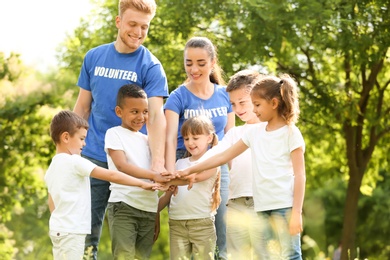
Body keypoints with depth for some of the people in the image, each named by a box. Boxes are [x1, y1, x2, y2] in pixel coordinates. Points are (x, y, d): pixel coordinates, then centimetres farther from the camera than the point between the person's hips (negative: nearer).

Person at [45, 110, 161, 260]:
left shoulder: (52, 168, 13)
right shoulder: (74, 162, -13)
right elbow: (111, 176, -14)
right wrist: (142, 184, -9)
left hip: (57, 229, 9)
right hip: (71, 231, -9)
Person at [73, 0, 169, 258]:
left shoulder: (151, 66, -7)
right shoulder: (94, 57, 5)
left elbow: (156, 117, -17)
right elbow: (82, 107, 12)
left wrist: (158, 163, -30)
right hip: (93, 157, 3)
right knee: (86, 233, 4)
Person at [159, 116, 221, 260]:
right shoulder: (180, 163, 17)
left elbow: (195, 177, -20)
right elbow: (169, 193, 19)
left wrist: (169, 181, -33)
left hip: (202, 223, -5)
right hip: (176, 223, 5)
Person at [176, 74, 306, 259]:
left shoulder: (290, 133, -3)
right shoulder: (255, 132, 13)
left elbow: (299, 175, -7)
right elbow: (223, 156, 16)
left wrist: (296, 212, -14)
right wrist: (190, 170, 12)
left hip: (285, 206, -6)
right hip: (263, 207, 6)